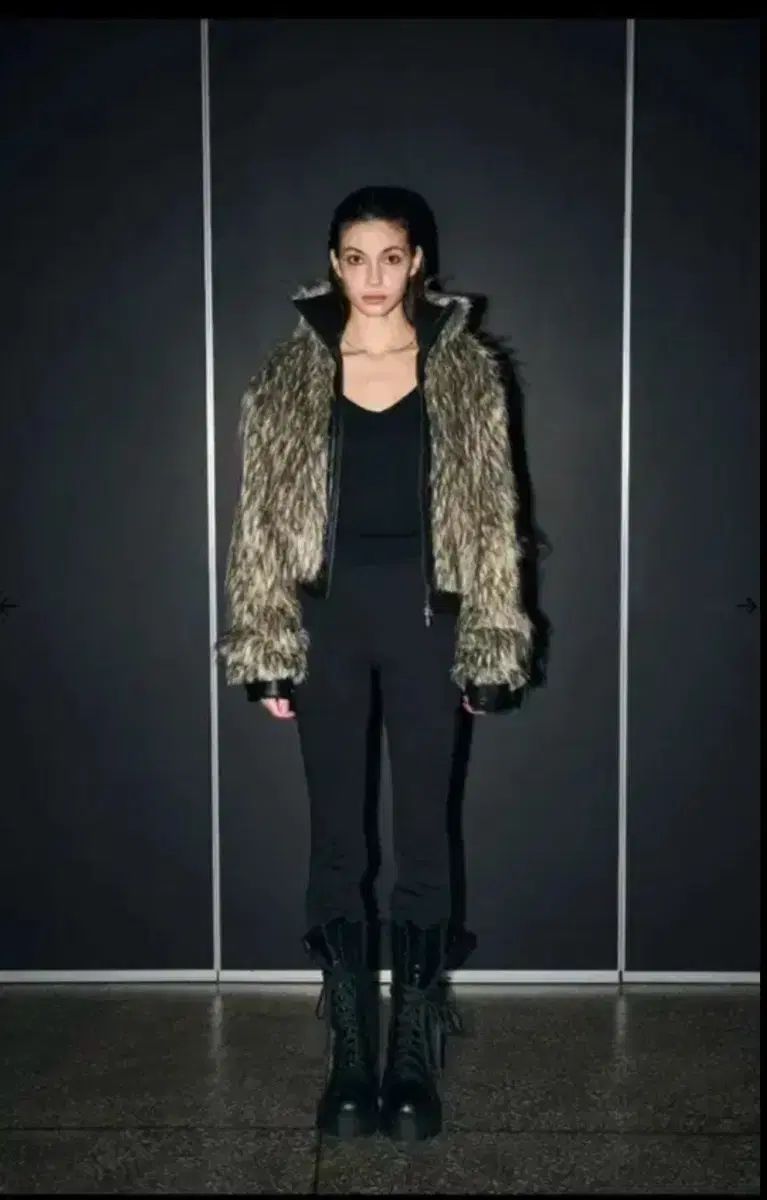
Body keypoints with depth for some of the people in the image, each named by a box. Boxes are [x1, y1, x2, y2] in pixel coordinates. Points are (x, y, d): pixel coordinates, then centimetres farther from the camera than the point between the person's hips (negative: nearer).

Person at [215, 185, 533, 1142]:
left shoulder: (466, 373, 2)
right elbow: (262, 517, 2)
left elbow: (490, 516, 1)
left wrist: (489, 647, -3)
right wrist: (267, 649, -3)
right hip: (328, 615, 1)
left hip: (426, 614, 0)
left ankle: (415, 1056, 19)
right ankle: (350, 1054, 20)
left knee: (423, 835, 5)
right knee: (335, 839, 6)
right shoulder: (289, 374, 3)